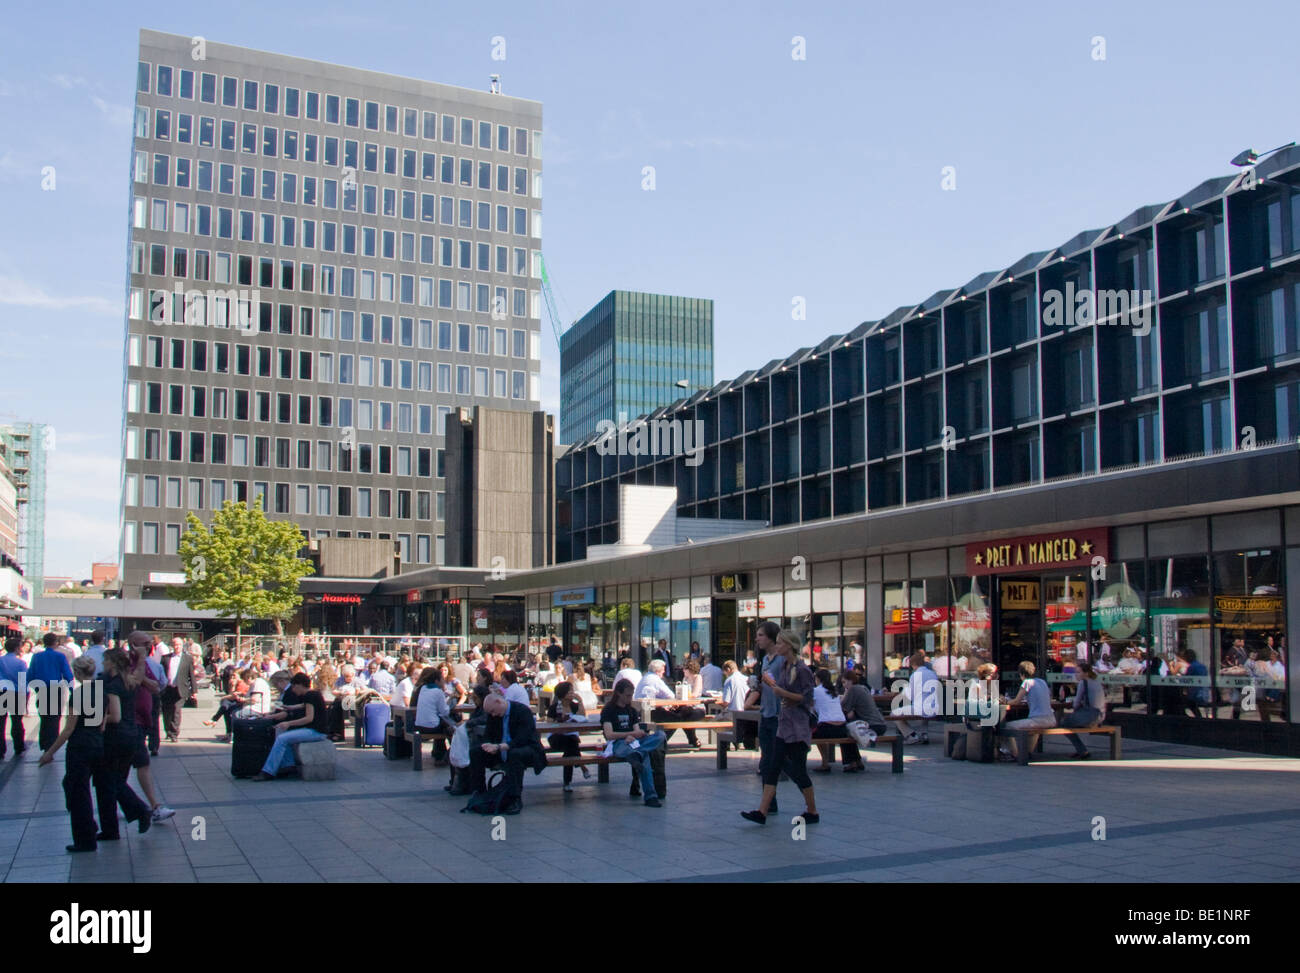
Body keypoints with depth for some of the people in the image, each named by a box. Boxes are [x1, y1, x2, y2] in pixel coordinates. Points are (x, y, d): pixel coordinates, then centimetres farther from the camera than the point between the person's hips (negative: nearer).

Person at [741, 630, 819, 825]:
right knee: (773, 767, 3)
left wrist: (783, 692, -20)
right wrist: (771, 685, 5)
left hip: (798, 725, -8)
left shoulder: (802, 670, -13)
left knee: (798, 769, -1)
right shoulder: (785, 667, 12)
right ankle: (762, 812, 1)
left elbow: (807, 697, -16)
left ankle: (812, 812, 14)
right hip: (784, 723, 9)